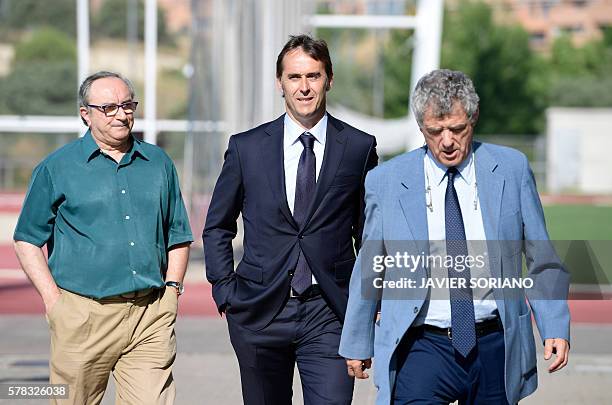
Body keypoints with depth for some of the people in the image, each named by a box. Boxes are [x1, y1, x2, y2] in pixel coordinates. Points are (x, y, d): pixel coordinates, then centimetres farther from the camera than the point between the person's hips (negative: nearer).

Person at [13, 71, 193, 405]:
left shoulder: (159, 163, 14)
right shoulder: (57, 168, 4)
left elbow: (178, 236, 22)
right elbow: (27, 240, 6)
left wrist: (172, 288, 8)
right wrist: (52, 299, -4)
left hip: (152, 316, 2)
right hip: (84, 314, -2)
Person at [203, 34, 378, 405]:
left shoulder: (359, 148, 3)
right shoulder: (247, 148, 4)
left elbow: (370, 231, 10)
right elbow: (217, 227, 13)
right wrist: (225, 291, 4)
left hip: (330, 314, -1)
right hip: (260, 314, 1)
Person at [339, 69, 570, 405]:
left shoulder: (512, 169, 3)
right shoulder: (385, 181, 1)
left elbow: (541, 260, 8)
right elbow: (369, 270, 10)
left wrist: (556, 328, 1)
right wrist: (357, 343, 15)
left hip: (495, 347, 1)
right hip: (421, 347, -1)